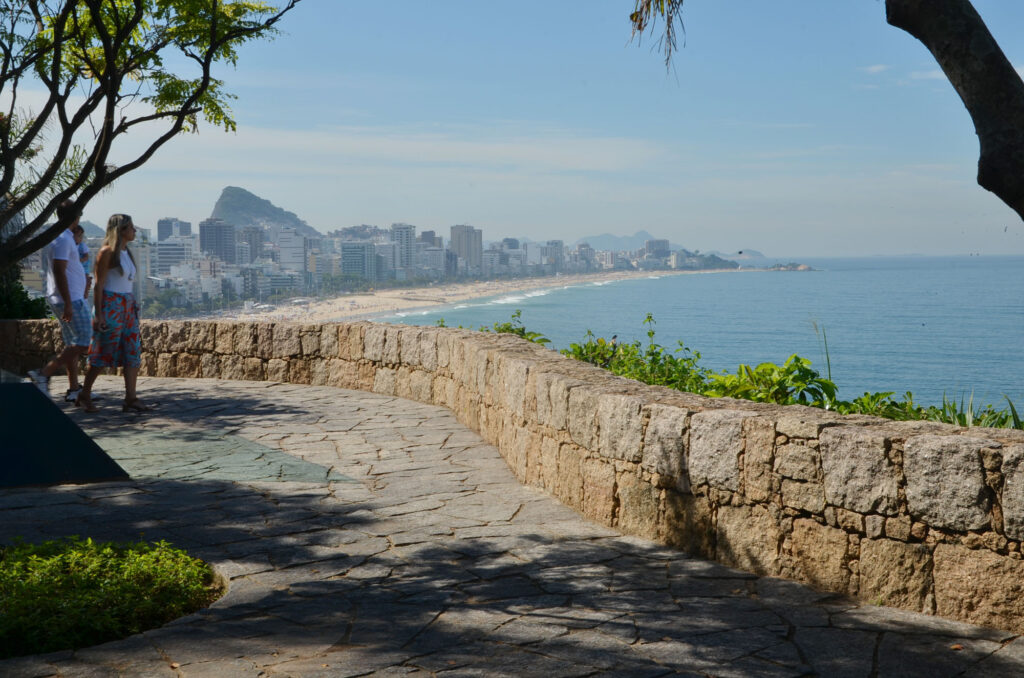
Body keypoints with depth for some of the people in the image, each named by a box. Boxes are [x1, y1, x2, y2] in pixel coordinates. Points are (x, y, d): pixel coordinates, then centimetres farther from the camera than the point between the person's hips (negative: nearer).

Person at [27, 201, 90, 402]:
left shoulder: (56, 236, 15)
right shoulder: (63, 239, -16)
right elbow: (59, 272, -23)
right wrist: (68, 304, -25)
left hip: (69, 299, 10)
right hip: (71, 300, -10)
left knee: (73, 345, 12)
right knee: (82, 344, -9)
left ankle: (74, 389, 12)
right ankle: (44, 374, -12)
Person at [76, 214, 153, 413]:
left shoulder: (126, 252, 15)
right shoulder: (107, 252, -10)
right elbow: (99, 285, -13)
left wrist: (133, 306, 17)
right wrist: (99, 315, -18)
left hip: (128, 305, 8)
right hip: (110, 305, -8)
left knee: (133, 353, 1)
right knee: (103, 353, -2)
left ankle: (131, 399, 1)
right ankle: (85, 395, 11)